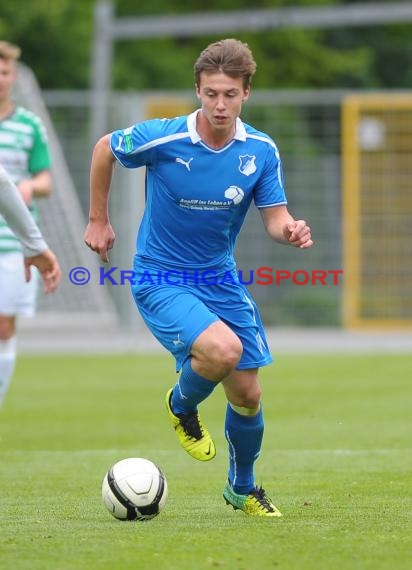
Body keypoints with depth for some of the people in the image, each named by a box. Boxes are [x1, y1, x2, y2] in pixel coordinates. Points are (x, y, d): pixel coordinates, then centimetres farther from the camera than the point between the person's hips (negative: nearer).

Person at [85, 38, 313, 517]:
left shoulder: (261, 151, -8)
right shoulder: (160, 138, -19)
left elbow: (275, 219, -5)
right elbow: (104, 149, 0)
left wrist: (292, 231, -30)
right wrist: (98, 221, 6)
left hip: (220, 280, 4)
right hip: (160, 281, -4)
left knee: (247, 394, 7)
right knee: (223, 349, -30)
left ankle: (242, 488, 34)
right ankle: (182, 406, 5)